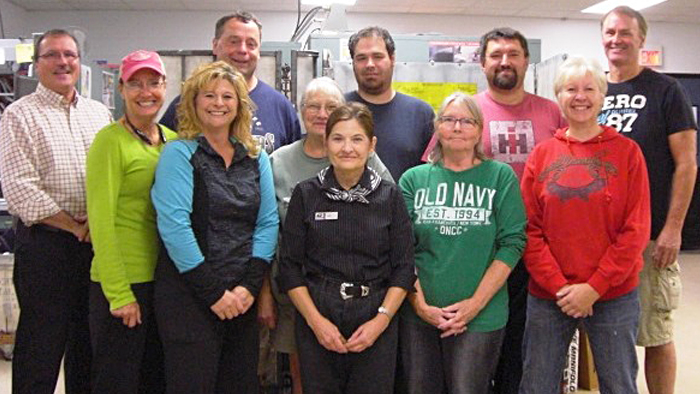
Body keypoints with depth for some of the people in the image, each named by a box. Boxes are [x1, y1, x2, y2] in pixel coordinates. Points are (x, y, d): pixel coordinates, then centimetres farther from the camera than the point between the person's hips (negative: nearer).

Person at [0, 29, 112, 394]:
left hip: (97, 241, 5)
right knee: (42, 340, 3)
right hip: (46, 243, -5)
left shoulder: (99, 113, 13)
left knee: (90, 338, 15)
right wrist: (74, 226, -12)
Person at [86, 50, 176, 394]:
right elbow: (101, 221, -12)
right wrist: (119, 294, -15)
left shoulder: (172, 140, 10)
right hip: (123, 281, -6)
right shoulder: (110, 140, -9)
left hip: (165, 276, 6)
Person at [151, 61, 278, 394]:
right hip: (189, 297, -5)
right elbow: (174, 226, -13)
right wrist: (213, 293, -15)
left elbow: (268, 222, 6)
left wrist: (250, 285, -6)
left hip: (242, 299, 5)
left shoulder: (255, 158, 11)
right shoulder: (179, 154, -4)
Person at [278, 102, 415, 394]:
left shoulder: (390, 196, 2)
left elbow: (404, 267, 2)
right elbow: (290, 266, 1)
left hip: (375, 320, 0)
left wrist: (381, 319, -9)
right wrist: (315, 320, -8)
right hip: (317, 319, 0)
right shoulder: (306, 194, 1)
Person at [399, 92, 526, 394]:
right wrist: (420, 305, -8)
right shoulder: (413, 179, 6)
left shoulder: (500, 176, 1)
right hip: (419, 316, 2)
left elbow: (512, 244, -5)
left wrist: (476, 303, -11)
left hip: (482, 316, -2)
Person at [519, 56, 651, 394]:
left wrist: (594, 287, -11)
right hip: (548, 295, 1)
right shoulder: (541, 154, 3)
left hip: (614, 295, -1)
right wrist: (559, 287, -10)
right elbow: (530, 229, 0)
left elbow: (635, 230, -5)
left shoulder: (626, 151, 0)